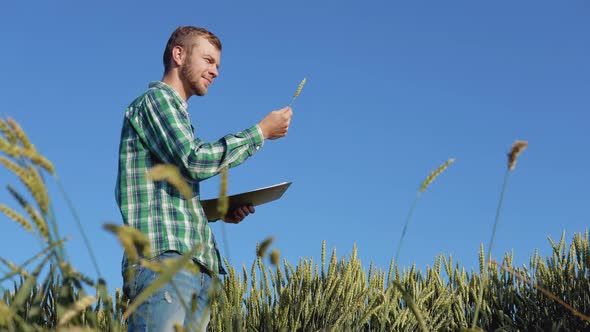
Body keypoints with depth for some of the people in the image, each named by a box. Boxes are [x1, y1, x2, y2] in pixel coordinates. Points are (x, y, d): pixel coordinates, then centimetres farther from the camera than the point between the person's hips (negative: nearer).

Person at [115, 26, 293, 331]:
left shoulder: (176, 112, 30)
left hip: (195, 266, 9)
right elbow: (194, 161, -13)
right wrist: (262, 130, -4)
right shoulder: (155, 98, 3)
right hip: (163, 259, -9)